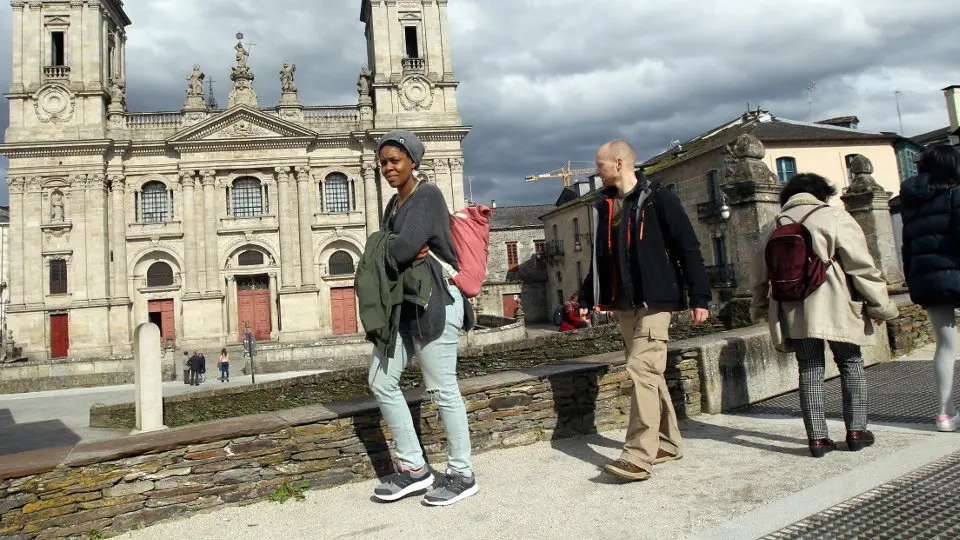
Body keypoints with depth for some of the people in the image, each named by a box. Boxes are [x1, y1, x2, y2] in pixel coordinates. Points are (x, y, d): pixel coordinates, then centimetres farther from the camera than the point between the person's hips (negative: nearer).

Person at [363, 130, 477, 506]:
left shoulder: (428, 195, -9)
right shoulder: (394, 204, 18)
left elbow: (405, 247, -21)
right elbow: (386, 251, 13)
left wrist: (383, 252, 0)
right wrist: (402, 253, -9)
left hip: (433, 301, -9)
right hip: (403, 303, 9)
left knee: (442, 389, -2)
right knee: (382, 381, 8)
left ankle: (462, 474, 14)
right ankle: (413, 468, 19)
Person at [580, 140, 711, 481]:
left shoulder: (658, 199, -6)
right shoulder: (604, 206, 13)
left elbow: (688, 248, -8)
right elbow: (600, 256, 18)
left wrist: (699, 296, -13)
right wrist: (587, 298, 15)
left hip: (655, 299, -7)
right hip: (623, 303, 7)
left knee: (642, 369, -14)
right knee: (648, 373, 12)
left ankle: (639, 457, -12)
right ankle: (668, 443, 24)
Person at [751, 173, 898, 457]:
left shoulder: (773, 226, 12)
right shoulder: (834, 217, -1)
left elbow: (759, 273, 17)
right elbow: (861, 265, -5)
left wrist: (760, 307, 29)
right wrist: (880, 305, 0)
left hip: (793, 312, 3)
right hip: (834, 307, -3)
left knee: (809, 370, 7)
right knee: (850, 364, 13)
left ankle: (817, 437, 4)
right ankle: (856, 430, 13)